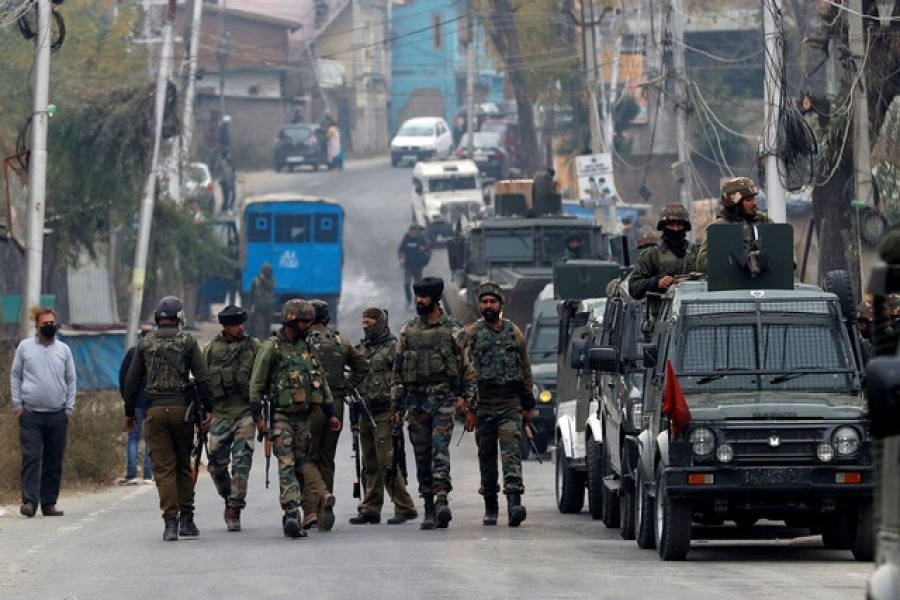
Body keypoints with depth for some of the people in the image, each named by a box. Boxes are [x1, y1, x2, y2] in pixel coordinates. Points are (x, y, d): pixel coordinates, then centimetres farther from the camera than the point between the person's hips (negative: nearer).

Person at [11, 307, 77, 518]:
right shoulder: (25, 347, 5)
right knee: (31, 458, -11)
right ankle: (29, 501, -16)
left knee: (54, 462, 4)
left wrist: (69, 408, 4)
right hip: (30, 414, -2)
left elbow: (71, 380, 13)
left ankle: (49, 502, 9)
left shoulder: (63, 350, 10)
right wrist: (17, 404, 0)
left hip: (58, 415, 3)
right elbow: (15, 376, 8)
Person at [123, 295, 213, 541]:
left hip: (155, 410, 1)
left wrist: (129, 412, 16)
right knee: (184, 466, 12)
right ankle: (186, 520, 12)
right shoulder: (187, 341, 0)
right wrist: (207, 409, 2)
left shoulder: (145, 343, 5)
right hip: (181, 408, -1)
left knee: (163, 468, 1)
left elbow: (132, 380, 7)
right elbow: (202, 378, -3)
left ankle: (170, 522, -7)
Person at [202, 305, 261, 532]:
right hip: (220, 413, 2)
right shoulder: (211, 349, 6)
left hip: (246, 412, -2)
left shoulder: (254, 346, 3)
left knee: (241, 462, -10)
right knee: (216, 464, -1)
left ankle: (234, 510, -7)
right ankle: (229, 499, 23)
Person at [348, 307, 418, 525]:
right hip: (365, 414, 8)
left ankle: (404, 508, -8)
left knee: (386, 462, -12)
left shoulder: (393, 348, -7)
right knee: (370, 464, 10)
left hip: (385, 412, -8)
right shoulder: (362, 349, 17)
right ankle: (370, 509, 13)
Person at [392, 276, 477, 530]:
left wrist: (466, 397, -6)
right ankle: (429, 509, 8)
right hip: (416, 401, 4)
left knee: (440, 448, -18)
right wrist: (397, 406, 9)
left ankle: (442, 499, -28)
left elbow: (467, 366, 5)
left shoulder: (452, 330, 3)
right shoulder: (408, 331, 12)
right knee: (422, 456, 4)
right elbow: (398, 371, 14)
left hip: (443, 400, -3)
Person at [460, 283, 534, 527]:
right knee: (486, 456, 7)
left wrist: (528, 404, 12)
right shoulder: (470, 334, 5)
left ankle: (514, 501, -26)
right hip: (483, 404, 0)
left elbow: (526, 370, 15)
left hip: (511, 405, 0)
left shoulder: (514, 333, 10)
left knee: (511, 451, -15)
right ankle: (490, 508, 17)